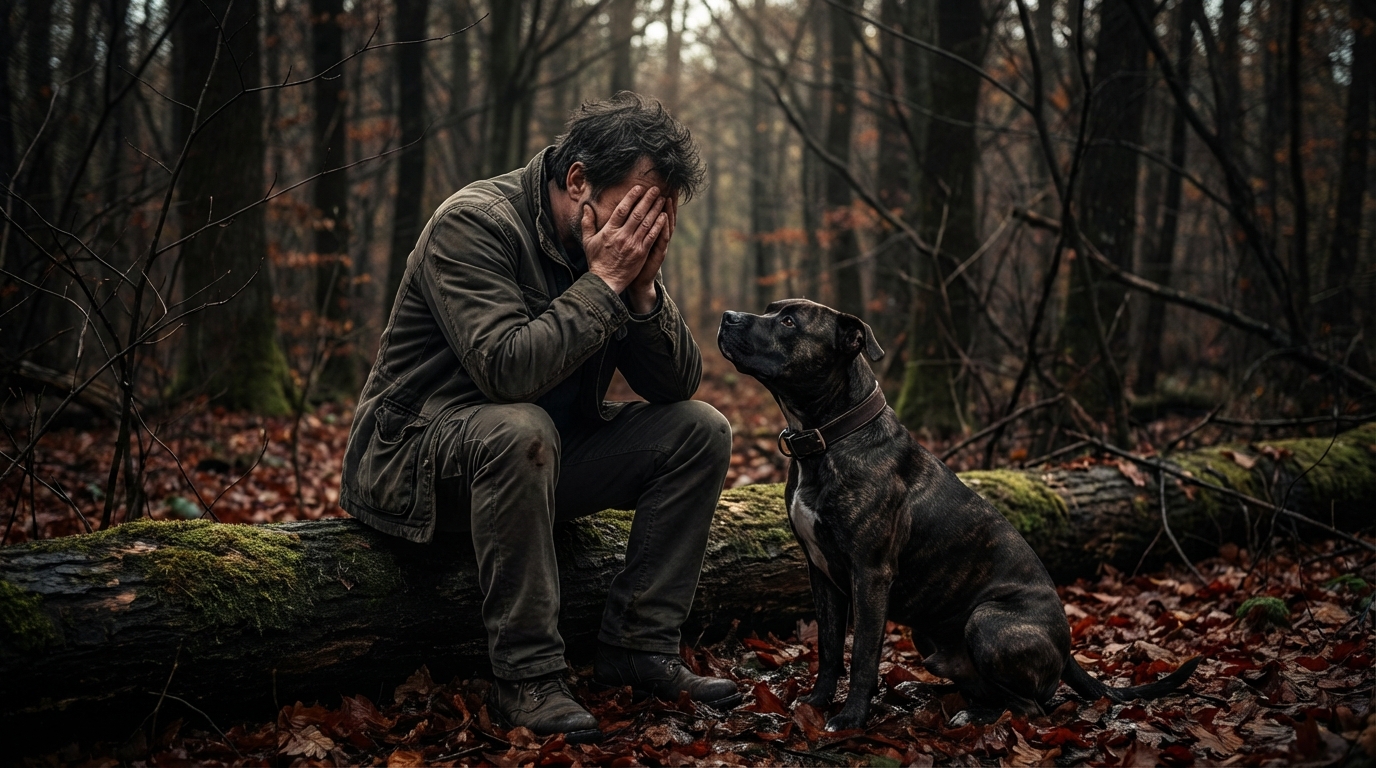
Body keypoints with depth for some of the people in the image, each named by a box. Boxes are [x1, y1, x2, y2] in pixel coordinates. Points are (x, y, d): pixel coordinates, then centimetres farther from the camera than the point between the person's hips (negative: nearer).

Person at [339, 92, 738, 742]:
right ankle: (525, 674, -27)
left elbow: (678, 385, -2)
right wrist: (603, 281, -28)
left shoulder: (621, 249, 0)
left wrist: (644, 287, -18)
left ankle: (637, 647, -5)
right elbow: (505, 369, -35)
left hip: (539, 456, 7)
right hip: (416, 457, -7)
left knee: (700, 430, -5)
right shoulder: (473, 224, -21)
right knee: (518, 429, -39)